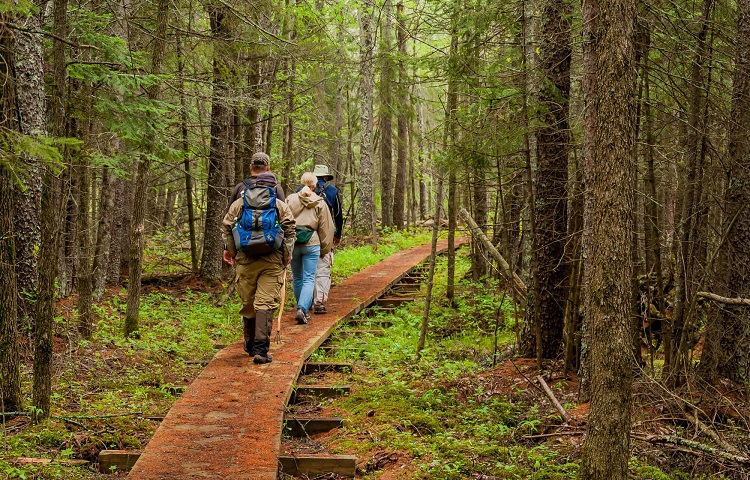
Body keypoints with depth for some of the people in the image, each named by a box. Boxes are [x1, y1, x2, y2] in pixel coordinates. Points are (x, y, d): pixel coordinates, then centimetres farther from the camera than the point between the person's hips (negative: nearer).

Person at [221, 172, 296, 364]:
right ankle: (260, 349, -15)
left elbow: (226, 227, 7)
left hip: (245, 260, 2)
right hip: (272, 261, -2)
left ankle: (250, 346, 27)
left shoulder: (239, 203, 10)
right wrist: (287, 255, 7)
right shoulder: (281, 206, 7)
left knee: (248, 304, 14)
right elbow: (289, 231, -1)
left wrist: (229, 250, 18)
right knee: (265, 304, -6)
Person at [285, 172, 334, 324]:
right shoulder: (320, 203, 2)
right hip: (311, 243, -2)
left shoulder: (290, 199, 3)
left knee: (297, 279, 16)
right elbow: (325, 228, 5)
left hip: (292, 243, 2)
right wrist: (324, 249, 13)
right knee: (309, 279, -1)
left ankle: (302, 309, 24)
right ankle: (302, 309, -20)